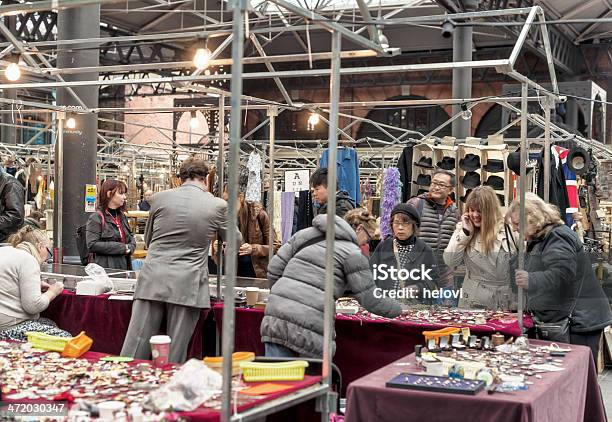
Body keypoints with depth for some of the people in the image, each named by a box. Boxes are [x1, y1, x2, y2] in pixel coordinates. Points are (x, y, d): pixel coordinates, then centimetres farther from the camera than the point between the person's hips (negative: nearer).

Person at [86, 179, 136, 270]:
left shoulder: (122, 216, 16)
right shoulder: (96, 218, -6)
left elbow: (131, 237, 25)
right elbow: (92, 245, -15)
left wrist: (130, 247, -1)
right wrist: (122, 248, -15)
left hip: (124, 267, 7)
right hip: (105, 268, -7)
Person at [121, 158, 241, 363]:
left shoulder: (160, 198, 4)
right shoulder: (217, 205, 0)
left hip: (152, 280, 2)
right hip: (187, 285, -1)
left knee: (133, 352, 6)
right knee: (175, 355, 5)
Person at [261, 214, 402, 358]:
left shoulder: (304, 234, 17)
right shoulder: (352, 253, 0)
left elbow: (274, 268, 15)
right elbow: (369, 298, 2)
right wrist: (398, 309, 19)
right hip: (309, 324, -5)